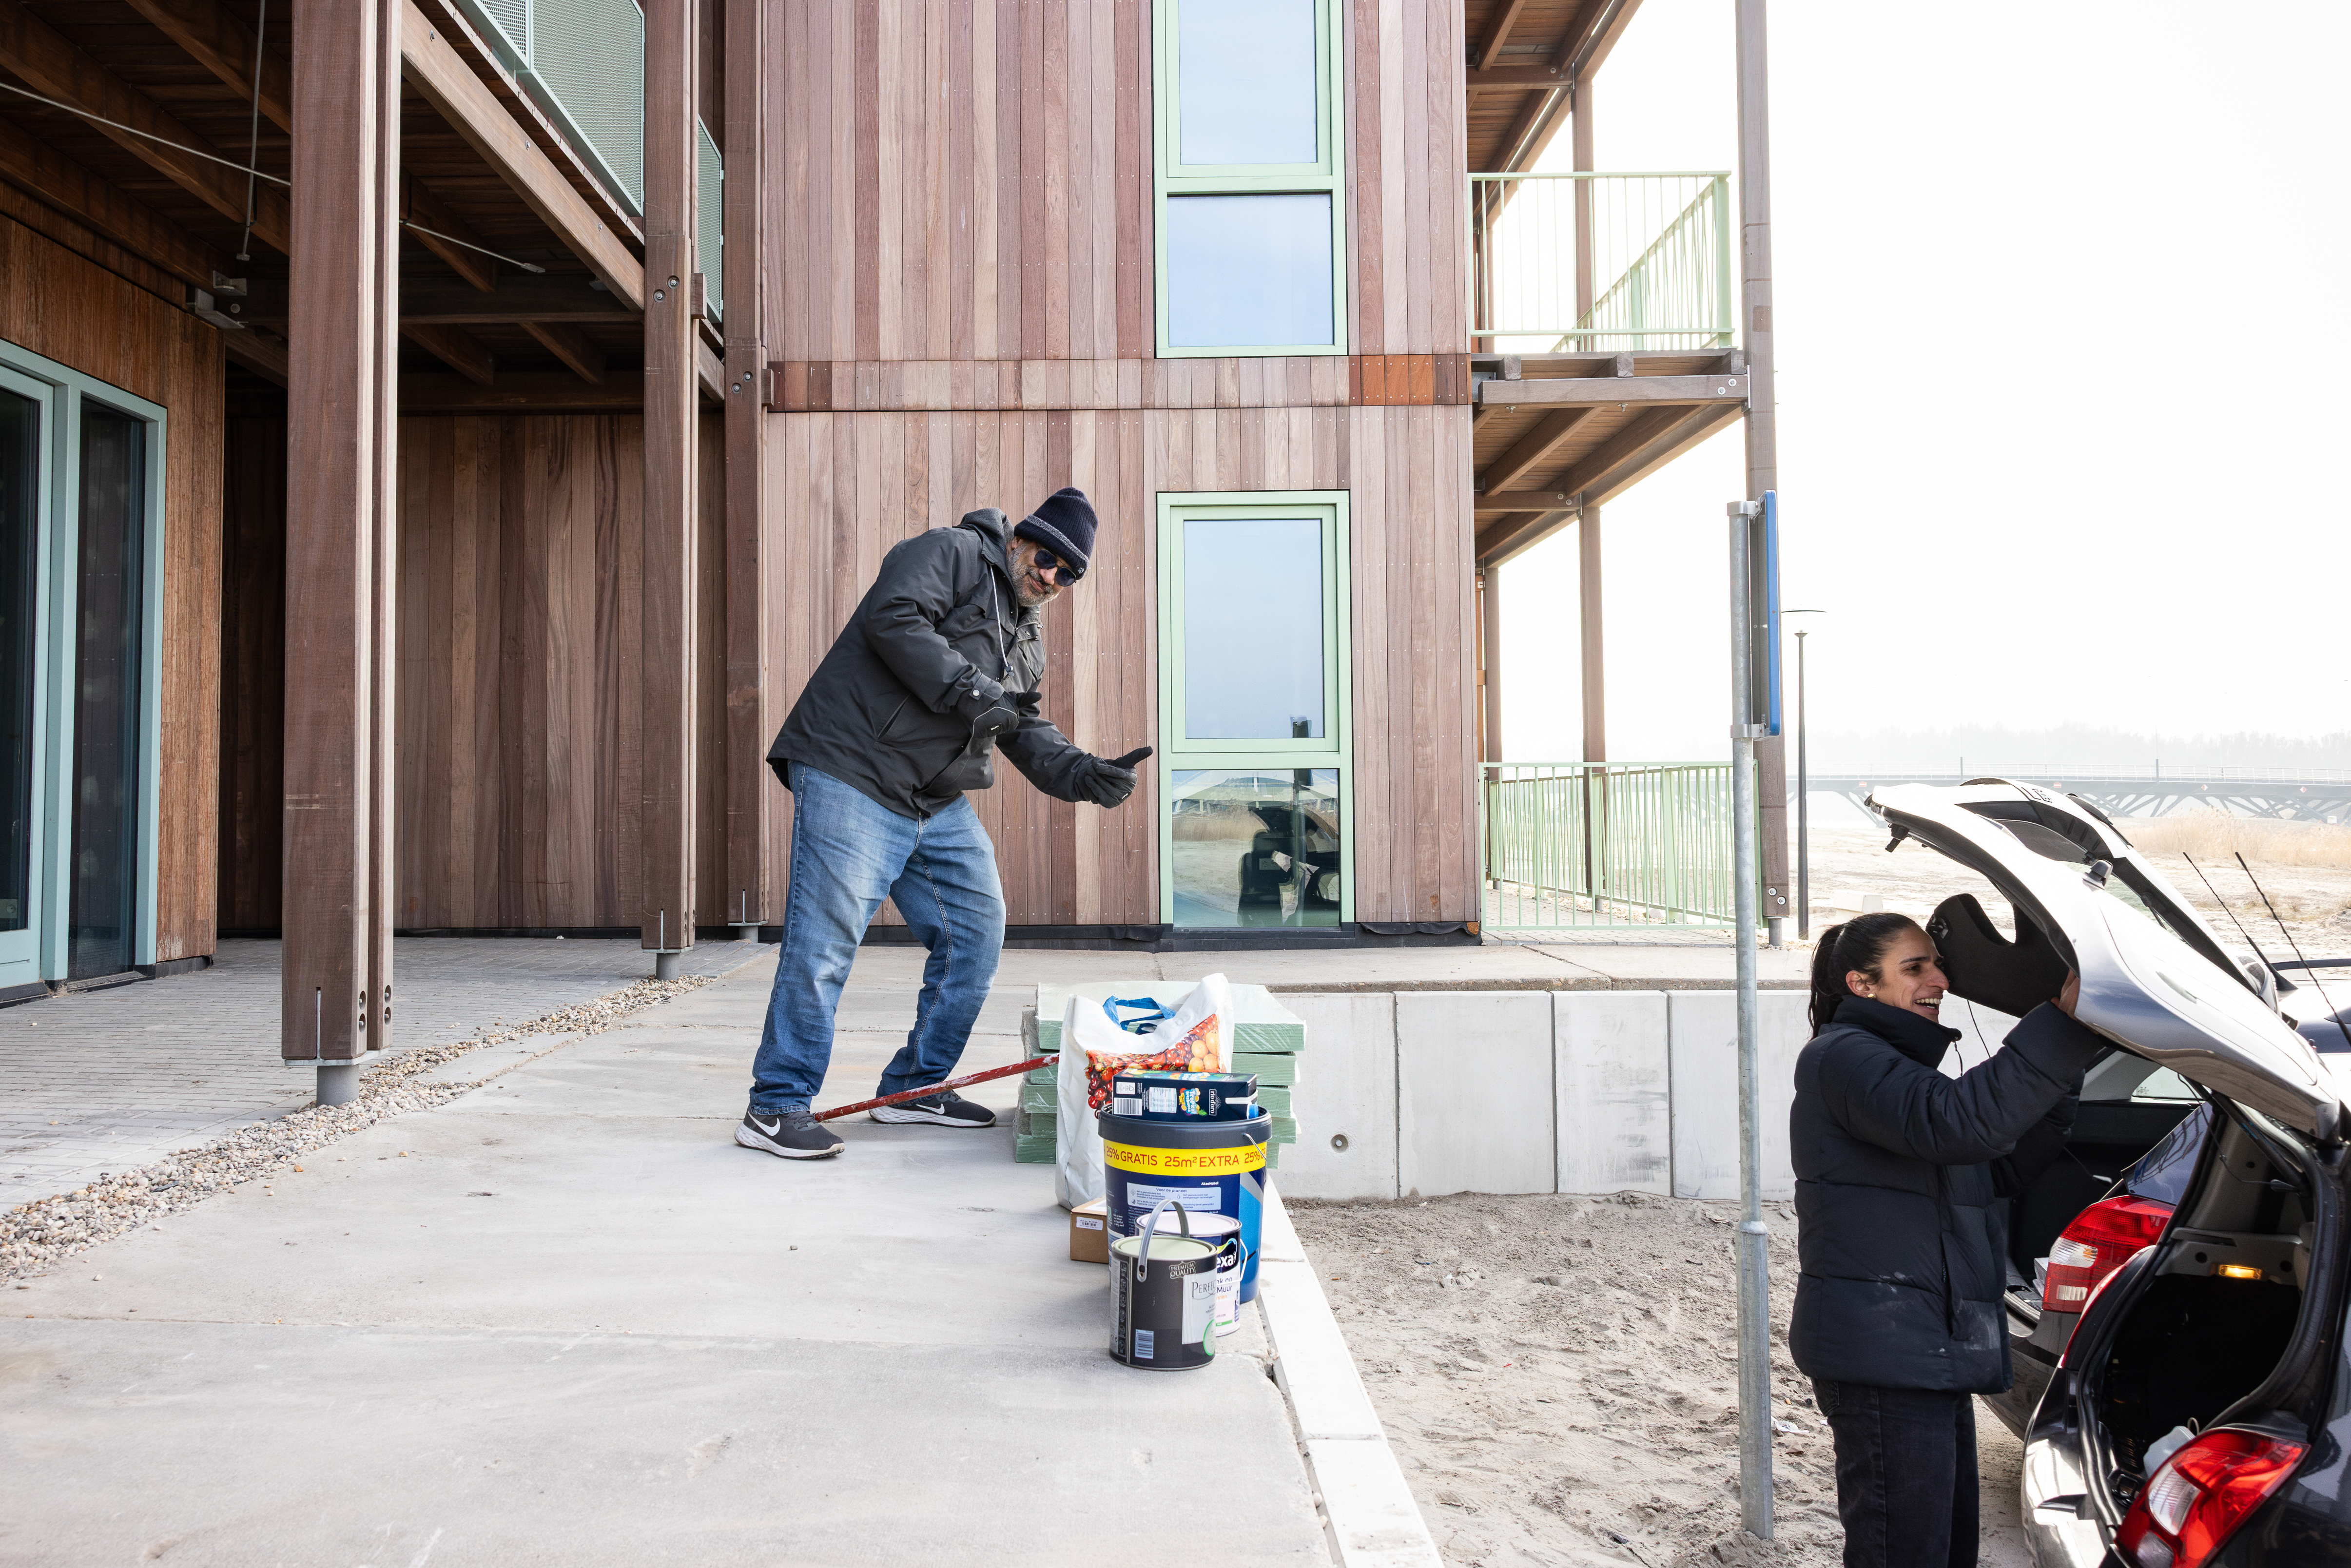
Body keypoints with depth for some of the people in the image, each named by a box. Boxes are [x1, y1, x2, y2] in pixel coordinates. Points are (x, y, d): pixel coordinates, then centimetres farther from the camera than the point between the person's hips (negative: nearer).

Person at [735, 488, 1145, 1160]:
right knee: (825, 940, -10)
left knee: (977, 932, 8)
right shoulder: (955, 553, -3)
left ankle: (918, 1085, 21)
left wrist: (1082, 773, 4)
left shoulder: (1027, 638, 22)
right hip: (853, 778, -9)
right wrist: (969, 691, -21)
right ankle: (776, 1106, 0)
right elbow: (893, 617, -20)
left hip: (940, 804, 9)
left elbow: (1024, 731, 21)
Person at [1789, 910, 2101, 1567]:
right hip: (1881, 1357, -10)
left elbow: (2003, 1171, 18)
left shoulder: (1902, 1066, 21)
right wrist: (2063, 1024, -29)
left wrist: (2064, 1078, 6)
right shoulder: (1841, 1057, -11)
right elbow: (1955, 1123, -29)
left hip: (1932, 1357, 10)